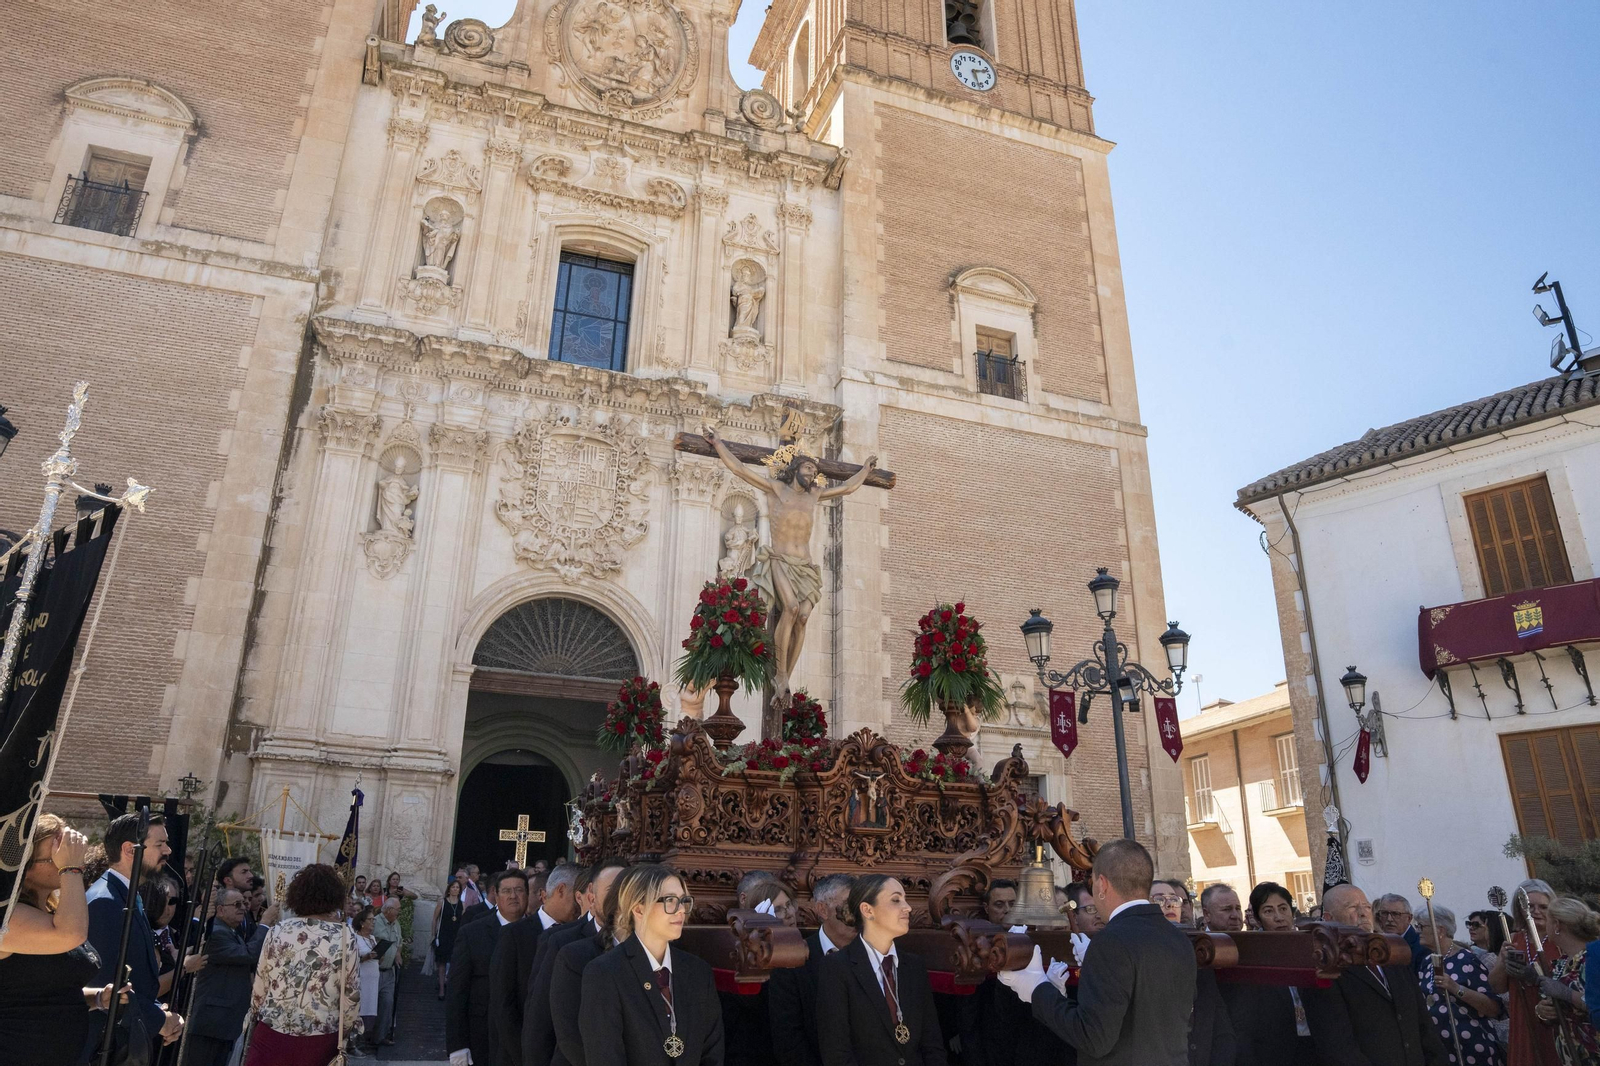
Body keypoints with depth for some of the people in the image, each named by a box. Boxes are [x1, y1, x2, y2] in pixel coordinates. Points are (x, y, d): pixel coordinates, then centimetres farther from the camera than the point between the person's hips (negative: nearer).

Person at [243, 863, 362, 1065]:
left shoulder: (277, 932, -3)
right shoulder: (345, 939, -10)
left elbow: (259, 988, 3)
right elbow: (351, 995, -4)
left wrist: (256, 1015, 21)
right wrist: (346, 1030, 12)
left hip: (272, 1036, 1)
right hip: (318, 1042, -1)